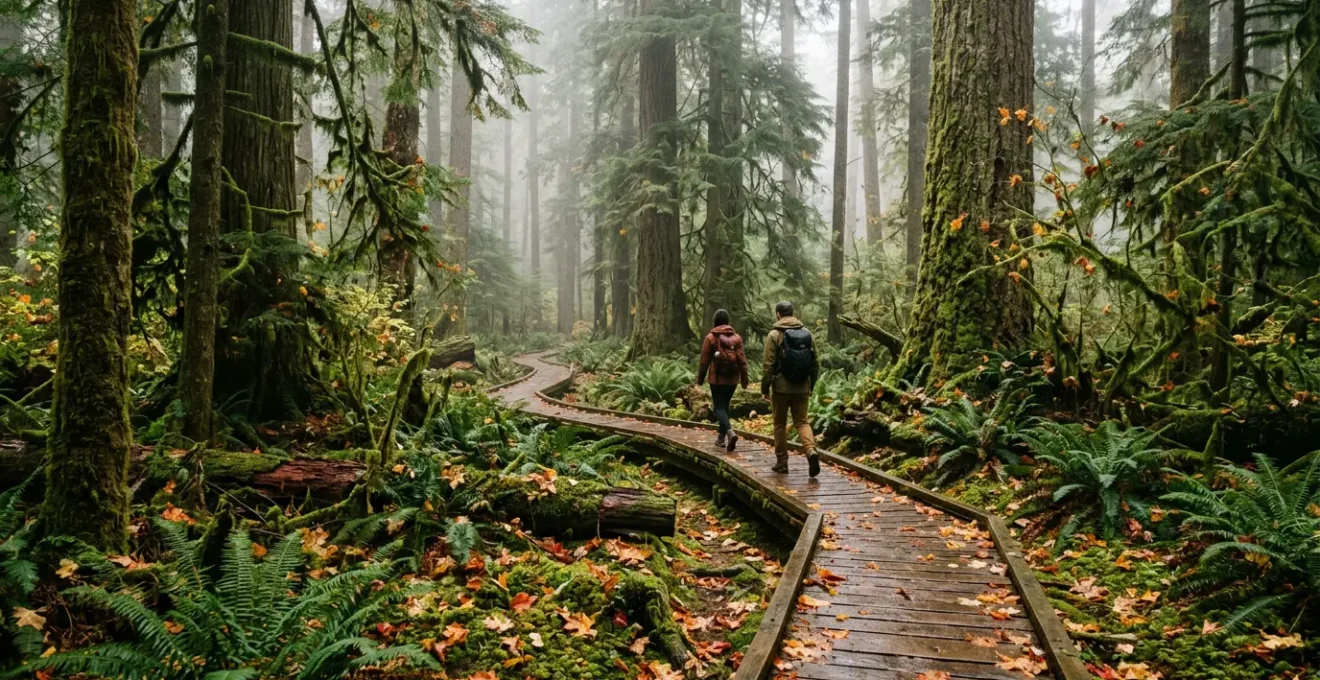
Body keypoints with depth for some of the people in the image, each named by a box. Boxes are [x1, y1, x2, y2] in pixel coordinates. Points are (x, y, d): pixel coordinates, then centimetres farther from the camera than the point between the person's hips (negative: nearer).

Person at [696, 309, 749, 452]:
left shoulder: (711, 337, -7)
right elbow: (742, 360, 2)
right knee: (725, 405, 17)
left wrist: (700, 379, 6)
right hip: (732, 379, 4)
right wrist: (744, 379, 8)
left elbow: (704, 361, -4)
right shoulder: (736, 337, 3)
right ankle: (721, 437, 21)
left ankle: (730, 432, -25)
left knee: (719, 407, -2)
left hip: (717, 379, -4)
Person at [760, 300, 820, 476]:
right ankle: (811, 450, -17)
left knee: (780, 424, 9)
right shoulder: (807, 334, 7)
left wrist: (764, 387, -2)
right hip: (802, 387, 3)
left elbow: (768, 364, -10)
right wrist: (810, 385, 19)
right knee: (802, 421, 9)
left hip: (781, 387, -3)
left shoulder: (775, 335, -6)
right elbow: (816, 363, 10)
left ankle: (782, 463, 13)